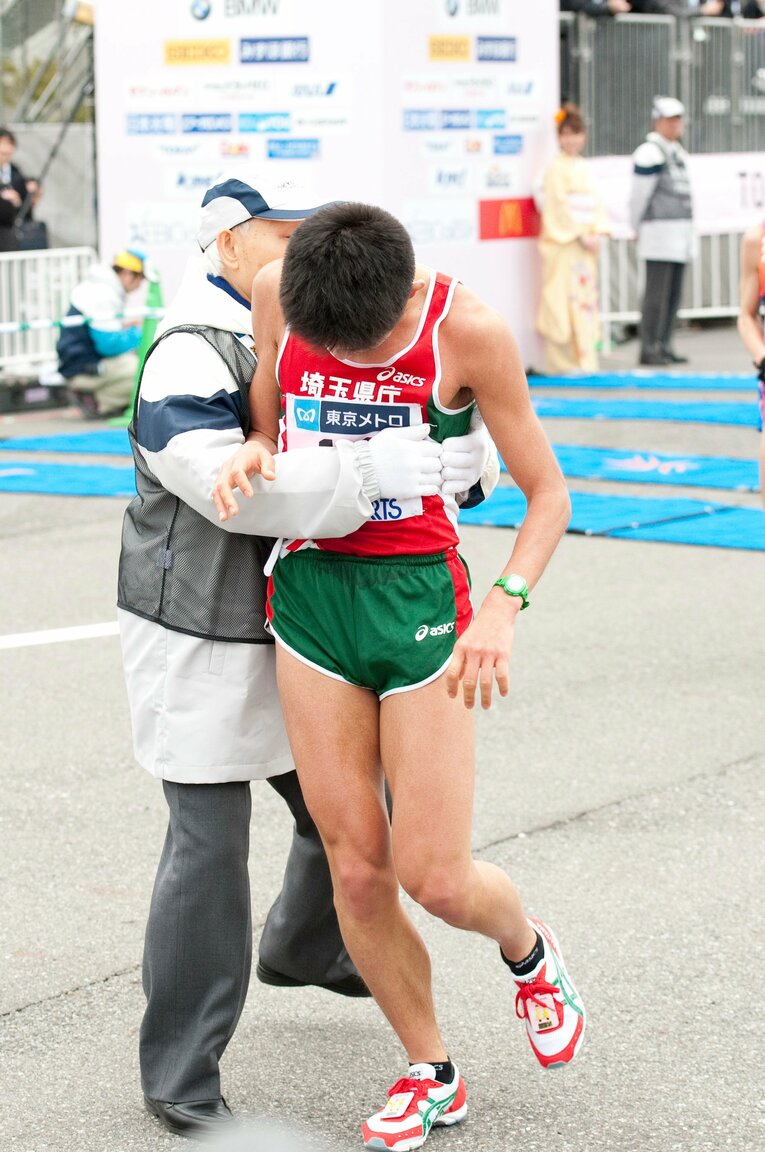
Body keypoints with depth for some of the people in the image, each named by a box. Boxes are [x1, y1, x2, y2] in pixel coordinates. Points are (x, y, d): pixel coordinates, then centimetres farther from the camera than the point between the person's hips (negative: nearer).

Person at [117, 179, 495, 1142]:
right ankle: (181, 1079, 3)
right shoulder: (187, 360, -18)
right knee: (209, 844, -7)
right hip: (200, 638, -9)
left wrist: (455, 457, -10)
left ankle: (302, 949, 48)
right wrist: (372, 471, -36)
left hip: (287, 627, 9)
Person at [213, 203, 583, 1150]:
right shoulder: (277, 292, -3)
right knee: (357, 867, 2)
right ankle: (429, 1072, 22)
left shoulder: (467, 329, -13)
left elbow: (546, 489, -5)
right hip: (309, 589, 3)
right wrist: (252, 453, -13)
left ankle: (528, 950, 31)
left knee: (435, 879, -5)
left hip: (419, 594, -3)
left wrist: (503, 610, -19)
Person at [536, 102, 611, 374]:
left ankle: (585, 359, 8)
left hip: (586, 243, 7)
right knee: (564, 298, -9)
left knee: (587, 297, 5)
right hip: (564, 243, -7)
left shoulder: (584, 168, 16)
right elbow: (559, 206, -11)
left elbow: (595, 203, 16)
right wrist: (580, 235, -14)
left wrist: (597, 232, 1)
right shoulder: (556, 168, -5)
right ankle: (564, 361, -8)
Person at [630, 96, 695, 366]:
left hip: (680, 231, 9)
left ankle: (664, 347, 14)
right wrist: (637, 230, -1)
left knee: (673, 293, 9)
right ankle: (649, 349, -7)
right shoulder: (650, 153, -12)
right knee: (657, 292, -9)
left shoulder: (677, 152, 18)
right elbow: (639, 195, -9)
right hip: (660, 232, -9)